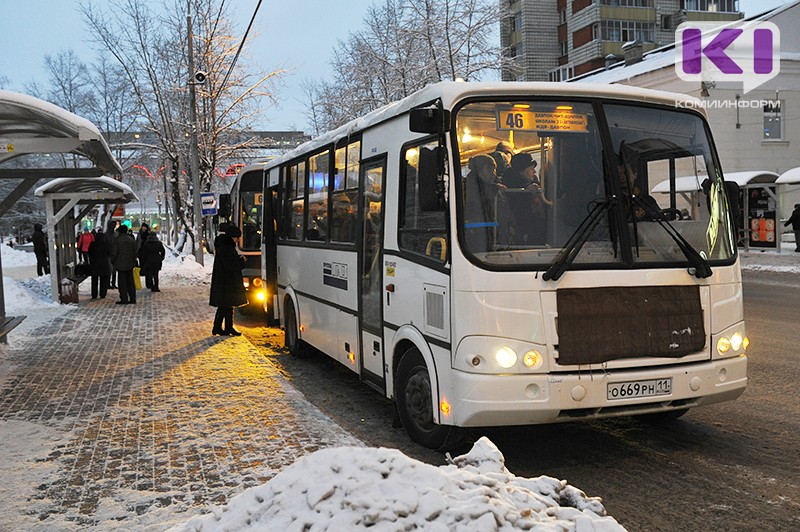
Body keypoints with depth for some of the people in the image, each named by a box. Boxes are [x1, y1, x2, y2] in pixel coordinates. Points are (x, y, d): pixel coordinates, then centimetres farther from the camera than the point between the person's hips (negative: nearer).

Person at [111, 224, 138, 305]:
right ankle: (132, 298, 10)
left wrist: (113, 261, 5)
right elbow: (135, 252, 9)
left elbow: (114, 253, -11)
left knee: (122, 282, 0)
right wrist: (133, 262, 17)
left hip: (121, 265, -5)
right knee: (130, 282, 10)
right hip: (130, 265, 5)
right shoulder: (132, 240, 5)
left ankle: (124, 299, -2)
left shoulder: (118, 240, -11)